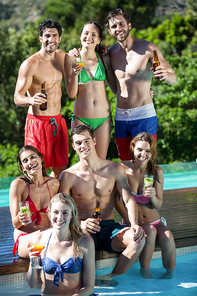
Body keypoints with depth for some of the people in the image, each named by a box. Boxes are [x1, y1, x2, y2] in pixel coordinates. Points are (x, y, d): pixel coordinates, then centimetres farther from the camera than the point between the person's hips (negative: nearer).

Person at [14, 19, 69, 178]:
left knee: (60, 169, 11)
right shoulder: (30, 64, -12)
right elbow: (17, 97, -12)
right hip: (38, 122, -6)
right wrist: (31, 100, -35)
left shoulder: (61, 56, 8)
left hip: (58, 121, 6)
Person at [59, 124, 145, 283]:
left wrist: (134, 224, -23)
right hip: (84, 230, -2)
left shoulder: (115, 169, 4)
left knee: (138, 238, -28)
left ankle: (113, 277, -17)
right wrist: (80, 224, -26)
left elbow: (129, 200, -2)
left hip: (109, 228, 3)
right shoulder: (68, 176, -1)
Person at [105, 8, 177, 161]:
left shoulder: (147, 48, -6)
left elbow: (174, 78, -3)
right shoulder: (111, 51, 7)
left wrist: (166, 75, -28)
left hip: (144, 115, -5)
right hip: (120, 117, 5)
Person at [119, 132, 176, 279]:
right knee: (150, 232, -31)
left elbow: (159, 205, 1)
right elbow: (116, 199, -4)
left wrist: (152, 196, -22)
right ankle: (145, 271, -15)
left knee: (167, 237, -28)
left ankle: (171, 275, -13)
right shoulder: (124, 168, -8)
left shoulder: (157, 171, -3)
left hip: (155, 221, 2)